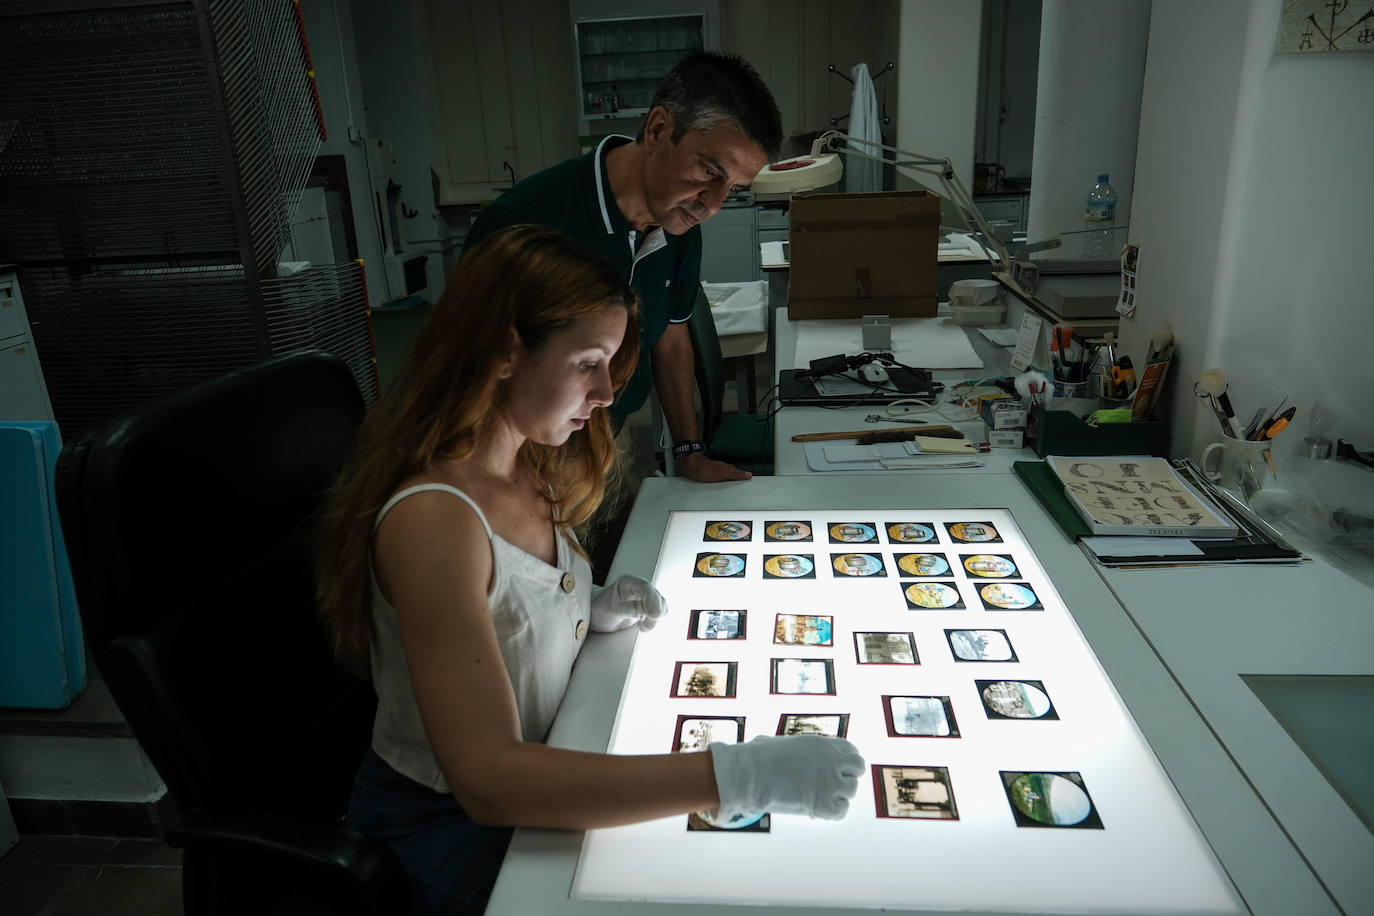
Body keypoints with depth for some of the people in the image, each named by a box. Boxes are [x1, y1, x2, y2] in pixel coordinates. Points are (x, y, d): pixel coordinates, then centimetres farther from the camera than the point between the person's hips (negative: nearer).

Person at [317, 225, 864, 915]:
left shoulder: (527, 468, -2)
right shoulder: (431, 519, -29)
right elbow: (487, 779, -33)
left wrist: (592, 611, -7)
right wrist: (735, 775, -38)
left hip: (541, 772, 7)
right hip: (446, 825, -7)